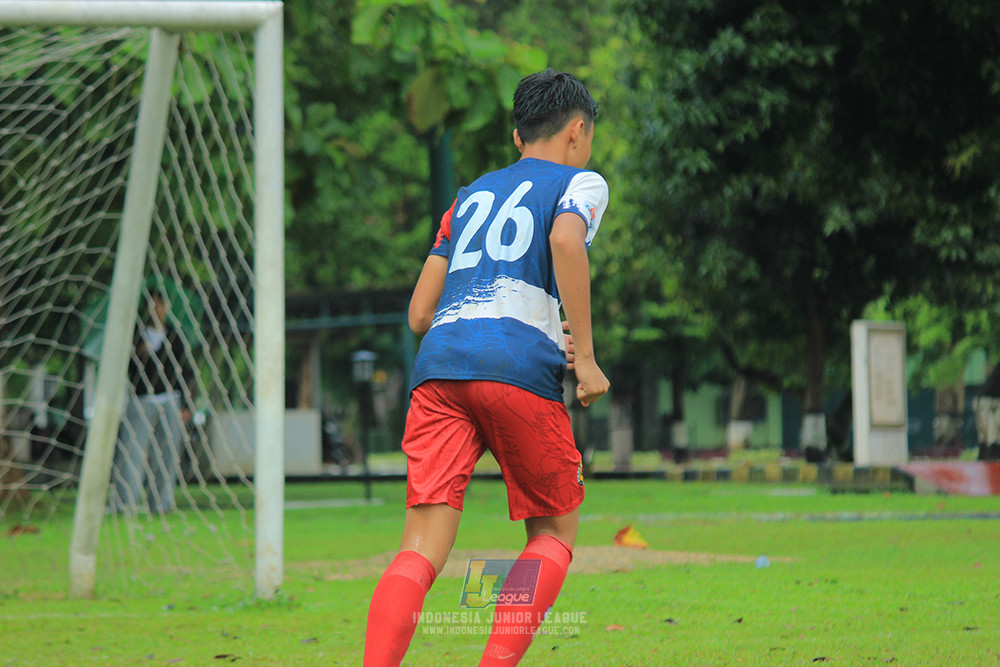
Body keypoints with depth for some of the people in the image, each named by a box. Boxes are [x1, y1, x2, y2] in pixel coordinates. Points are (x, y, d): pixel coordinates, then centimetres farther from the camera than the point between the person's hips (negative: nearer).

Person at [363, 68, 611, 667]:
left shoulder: (471, 195, 31)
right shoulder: (582, 183, 15)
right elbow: (566, 240, -10)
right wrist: (584, 357, -9)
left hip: (438, 365, 4)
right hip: (518, 369, -4)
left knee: (421, 550, -4)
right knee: (555, 532, 13)